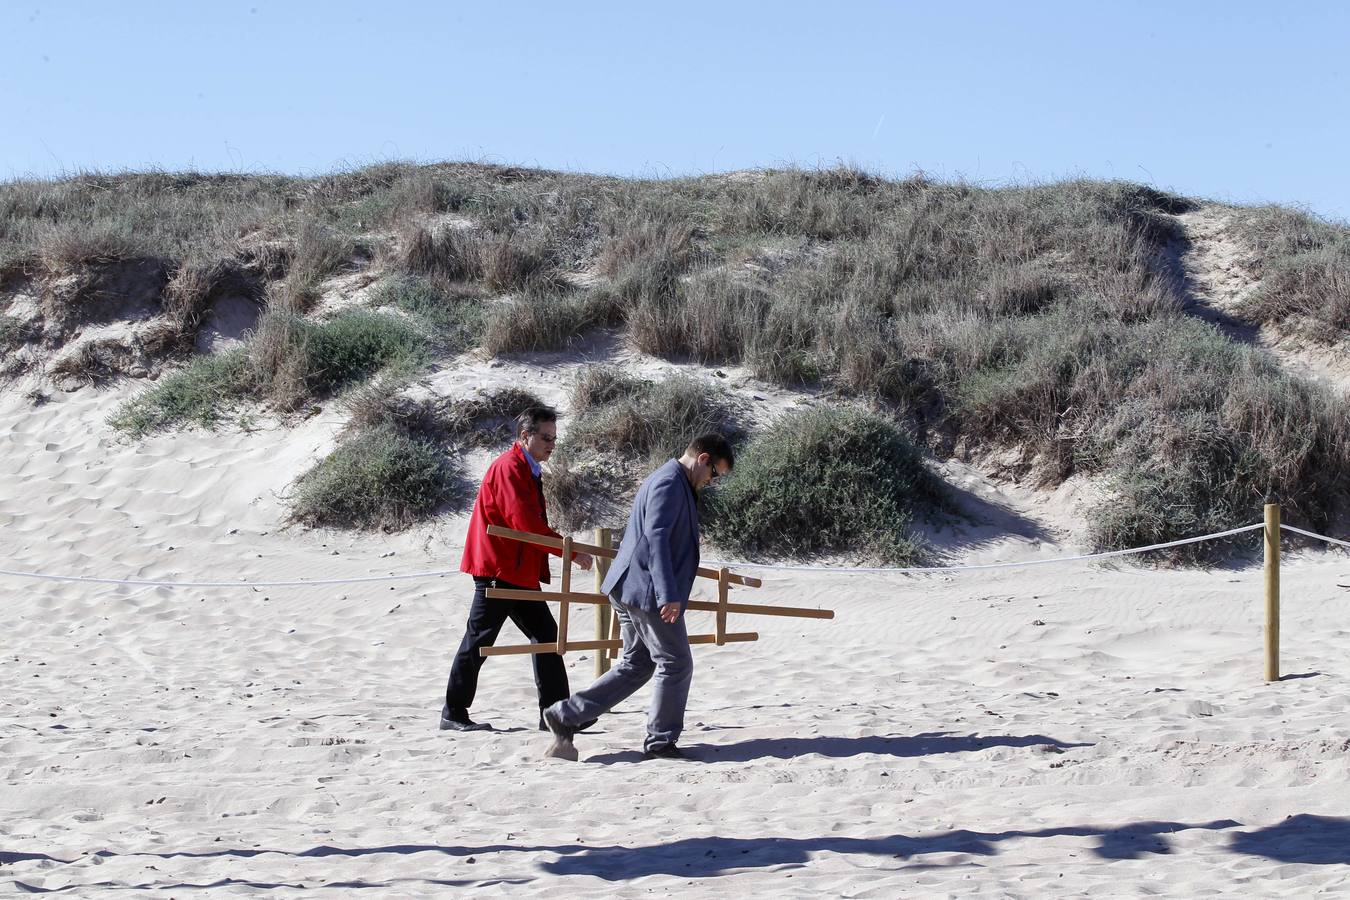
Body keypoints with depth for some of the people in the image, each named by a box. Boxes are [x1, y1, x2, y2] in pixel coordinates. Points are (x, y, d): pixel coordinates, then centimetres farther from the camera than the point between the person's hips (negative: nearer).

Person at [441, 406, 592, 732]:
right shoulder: (509, 467, -15)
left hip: (521, 571, 10)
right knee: (478, 642, -2)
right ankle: (453, 714, 6)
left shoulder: (528, 470, 17)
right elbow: (526, 523, -24)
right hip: (498, 568, -10)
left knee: (546, 634, 6)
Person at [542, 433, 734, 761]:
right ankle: (660, 742, 10)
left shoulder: (675, 484, 19)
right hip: (648, 591, -11)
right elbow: (656, 538, -25)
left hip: (630, 589, 11)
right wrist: (668, 595, -30)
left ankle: (566, 716, 12)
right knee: (676, 666, 1)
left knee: (636, 665, 15)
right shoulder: (669, 483, -14)